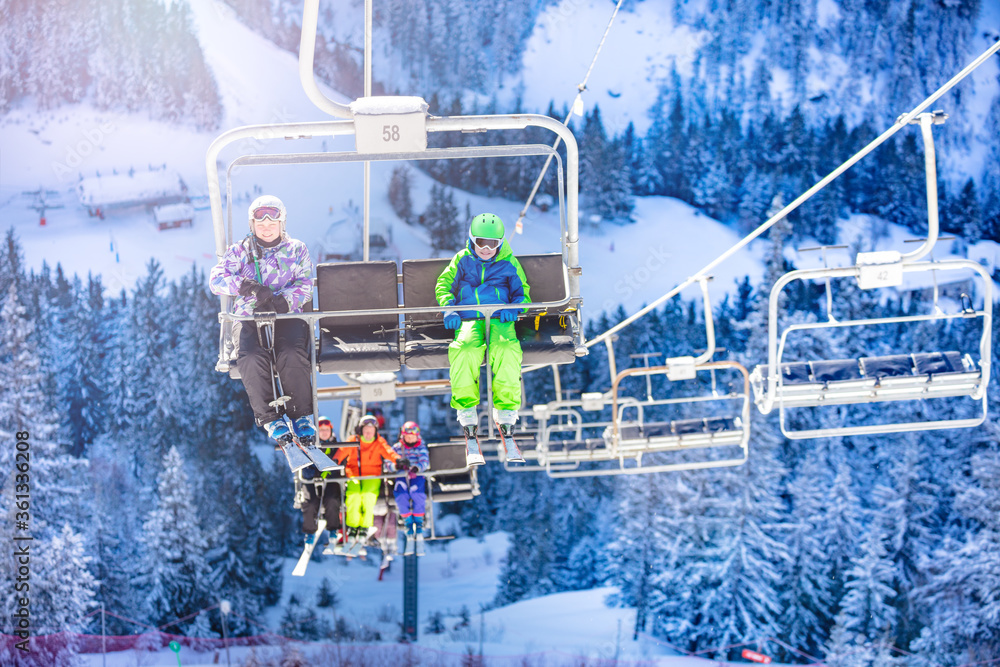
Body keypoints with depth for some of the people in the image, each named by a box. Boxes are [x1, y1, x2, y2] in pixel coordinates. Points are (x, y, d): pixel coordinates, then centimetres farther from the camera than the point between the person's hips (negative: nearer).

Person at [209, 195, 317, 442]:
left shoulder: (297, 250, 14)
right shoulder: (239, 251, 13)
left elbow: (305, 287, 2)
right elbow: (216, 280, -2)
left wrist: (282, 301, -19)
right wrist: (247, 287, -19)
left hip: (288, 317, 0)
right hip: (248, 318, 0)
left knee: (292, 355, -33)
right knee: (252, 357, -32)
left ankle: (301, 416, -20)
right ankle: (270, 418, -23)